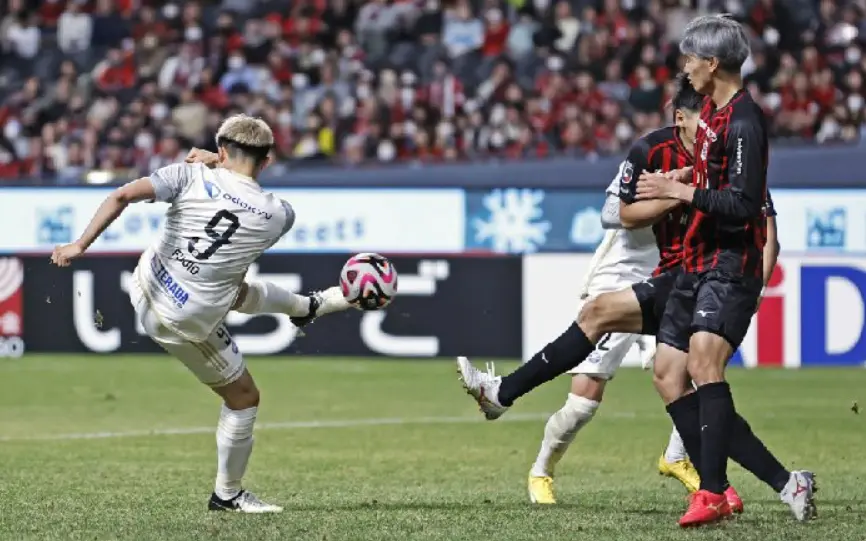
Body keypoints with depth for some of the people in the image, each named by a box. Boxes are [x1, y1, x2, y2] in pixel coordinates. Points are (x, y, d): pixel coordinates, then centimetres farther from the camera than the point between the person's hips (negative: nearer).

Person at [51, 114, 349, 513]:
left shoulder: (193, 175, -13)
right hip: (186, 326, -5)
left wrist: (80, 245, -19)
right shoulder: (278, 215, -11)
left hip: (147, 285, 5)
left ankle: (308, 307, 62)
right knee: (244, 397, 17)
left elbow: (122, 195, -22)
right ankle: (227, 495, 31)